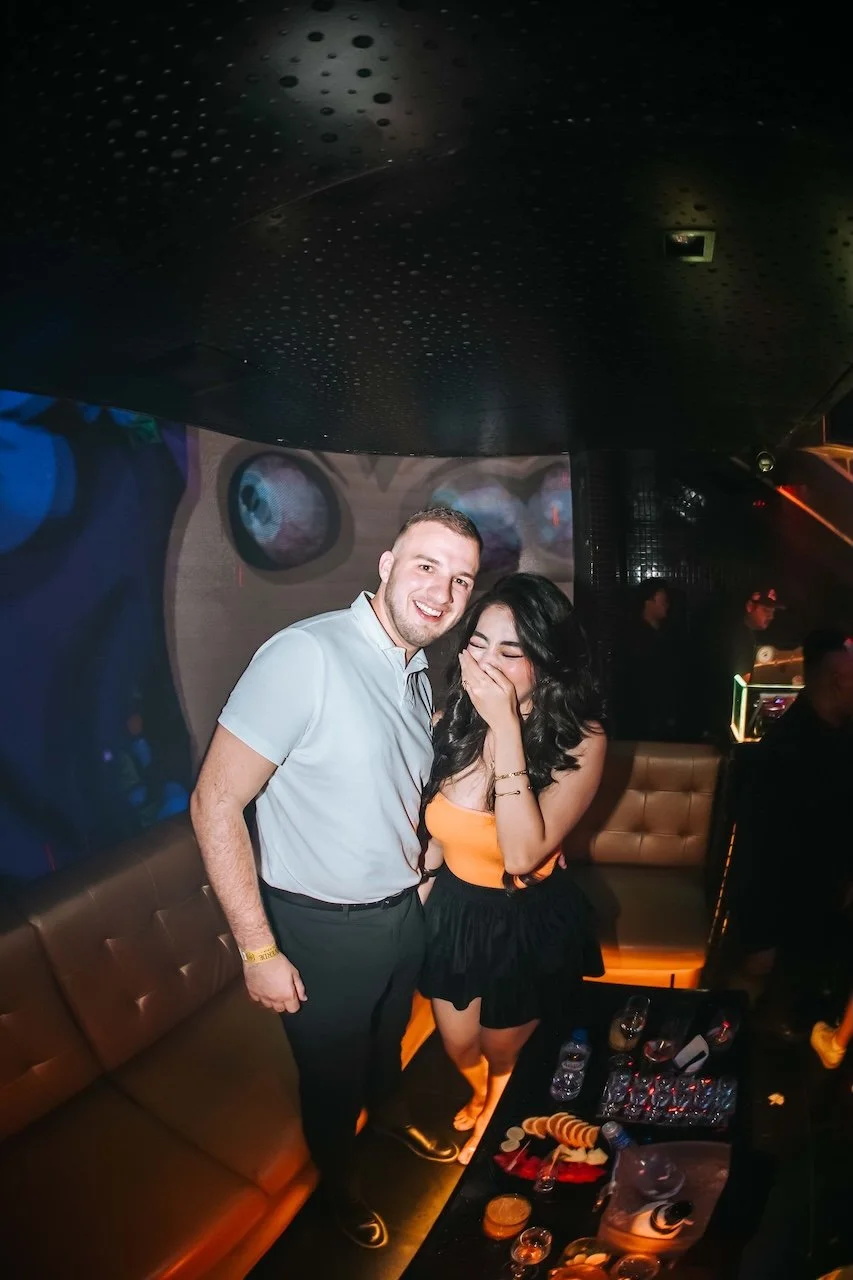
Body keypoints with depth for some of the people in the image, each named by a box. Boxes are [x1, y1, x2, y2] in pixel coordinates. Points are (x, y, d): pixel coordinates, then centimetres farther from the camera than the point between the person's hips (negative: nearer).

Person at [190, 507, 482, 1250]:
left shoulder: (419, 673, -1)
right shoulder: (306, 655, -28)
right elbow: (215, 803, -24)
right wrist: (259, 951, -21)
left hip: (404, 910, 7)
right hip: (322, 930, -6)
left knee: (389, 1037, 31)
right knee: (332, 1074, 19)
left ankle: (390, 1114, 62)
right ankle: (338, 1179, 49)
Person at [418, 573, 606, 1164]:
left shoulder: (579, 742, -26)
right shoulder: (451, 723, -14)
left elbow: (522, 854, -37)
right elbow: (436, 832, 1)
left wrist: (507, 727, -40)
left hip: (531, 924, -3)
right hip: (454, 911, 3)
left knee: (503, 1054, 23)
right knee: (459, 1048, 25)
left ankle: (501, 1125, 61)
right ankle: (481, 1095, 63)